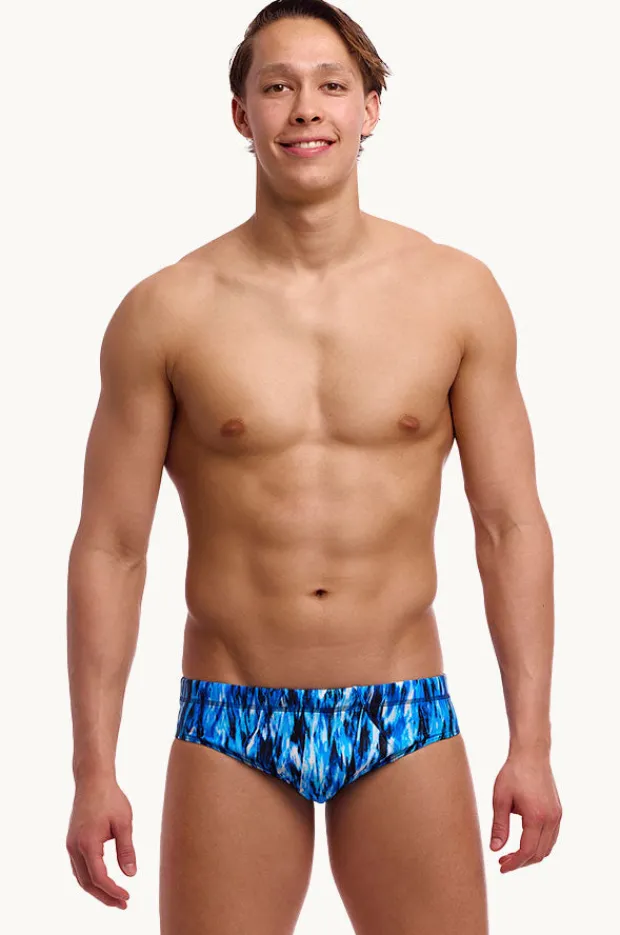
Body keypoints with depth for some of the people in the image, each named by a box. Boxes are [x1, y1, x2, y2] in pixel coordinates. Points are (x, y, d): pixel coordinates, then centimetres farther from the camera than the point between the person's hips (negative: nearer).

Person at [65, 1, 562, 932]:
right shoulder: (164, 313, -3)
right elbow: (109, 548, 0)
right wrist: (93, 770, -3)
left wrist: (532, 744, -1)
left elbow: (511, 525, 3)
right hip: (231, 727, -1)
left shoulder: (457, 294, 1)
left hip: (405, 722, 1)